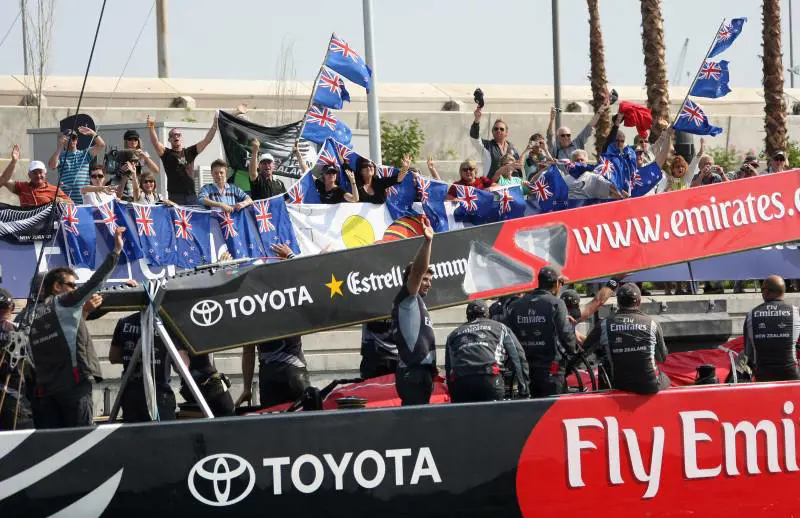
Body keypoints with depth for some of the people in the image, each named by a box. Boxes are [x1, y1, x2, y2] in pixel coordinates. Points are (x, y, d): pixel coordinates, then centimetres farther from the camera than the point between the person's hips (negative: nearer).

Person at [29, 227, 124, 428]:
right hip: (73, 382, -7)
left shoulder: (37, 315, 20)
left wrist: (84, 311, 22)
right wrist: (116, 251, -5)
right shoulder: (63, 302, 1)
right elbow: (95, 282, -6)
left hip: (45, 387, 7)